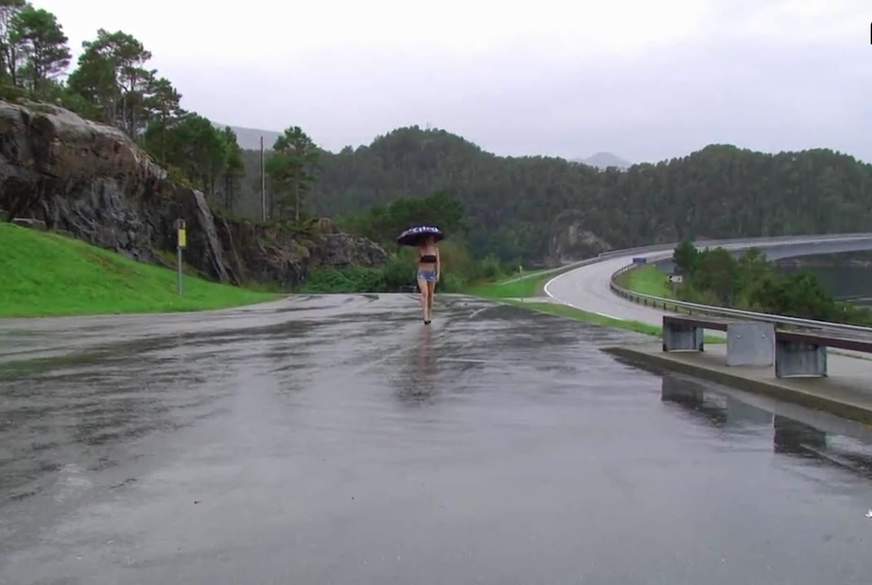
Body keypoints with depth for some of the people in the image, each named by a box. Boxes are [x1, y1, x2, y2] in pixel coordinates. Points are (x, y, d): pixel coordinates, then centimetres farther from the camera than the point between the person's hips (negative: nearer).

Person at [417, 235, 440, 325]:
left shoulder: (435, 248, 3)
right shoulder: (420, 248, -2)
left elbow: (438, 262, 4)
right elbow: (417, 260, -1)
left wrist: (438, 274, -5)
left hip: (432, 273, 3)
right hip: (422, 273, -3)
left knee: (430, 295, 7)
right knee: (424, 293, -17)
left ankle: (430, 315, 20)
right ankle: (425, 316, -23)